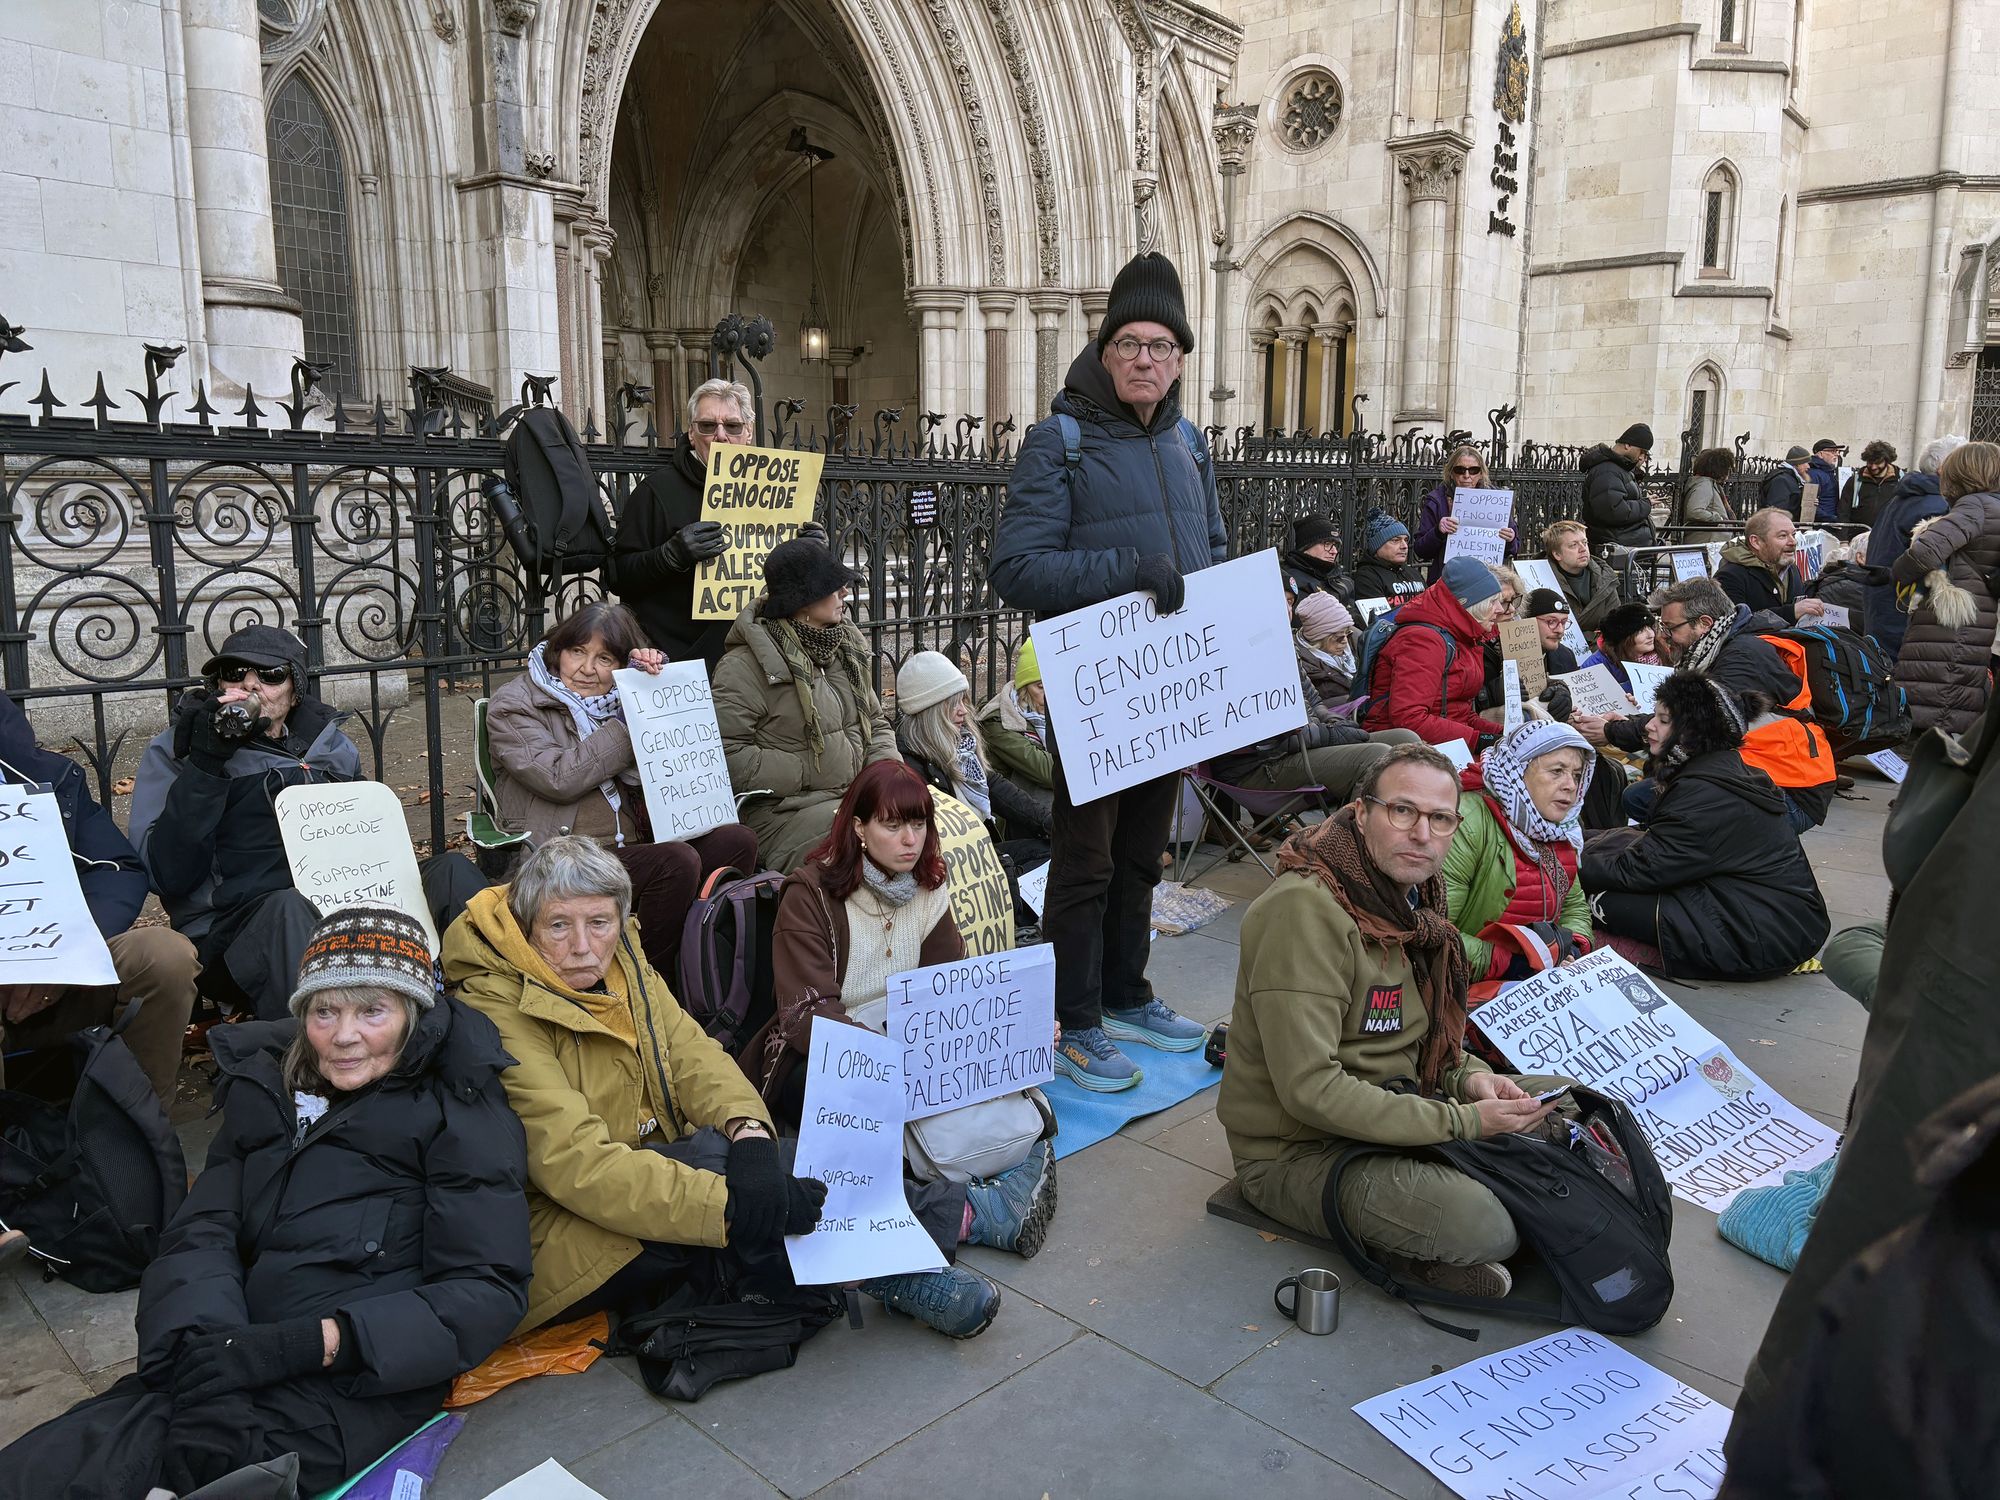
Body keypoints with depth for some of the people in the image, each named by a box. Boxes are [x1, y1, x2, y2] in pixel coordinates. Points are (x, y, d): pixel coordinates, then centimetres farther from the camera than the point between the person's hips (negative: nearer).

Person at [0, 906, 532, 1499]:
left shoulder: (456, 1110, -1)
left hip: (356, 1381, -4)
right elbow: (203, 1229, 8)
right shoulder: (265, 1090, 17)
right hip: (234, 1358, 5)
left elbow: (490, 1289, -7)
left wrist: (312, 1343, -19)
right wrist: (203, 1331, -15)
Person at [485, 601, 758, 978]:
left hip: (633, 844, 7)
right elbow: (559, 779, -13)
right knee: (677, 862, -30)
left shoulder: (620, 700, 20)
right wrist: (628, 729, -12)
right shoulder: (513, 706, 2)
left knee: (737, 840, -16)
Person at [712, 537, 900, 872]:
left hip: (856, 799, 7)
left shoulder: (845, 649, 16)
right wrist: (809, 775, -14)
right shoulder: (745, 665, -9)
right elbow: (729, 754, -16)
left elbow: (876, 722, 23)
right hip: (785, 813, -7)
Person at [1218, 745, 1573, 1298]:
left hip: (1389, 1107, 10)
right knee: (1484, 1228, -30)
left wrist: (1470, 1076, -3)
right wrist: (1461, 1121, -23)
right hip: (1297, 1151, -10)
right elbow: (1310, 1089, -29)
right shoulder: (1305, 909, -26)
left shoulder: (1413, 891, 5)